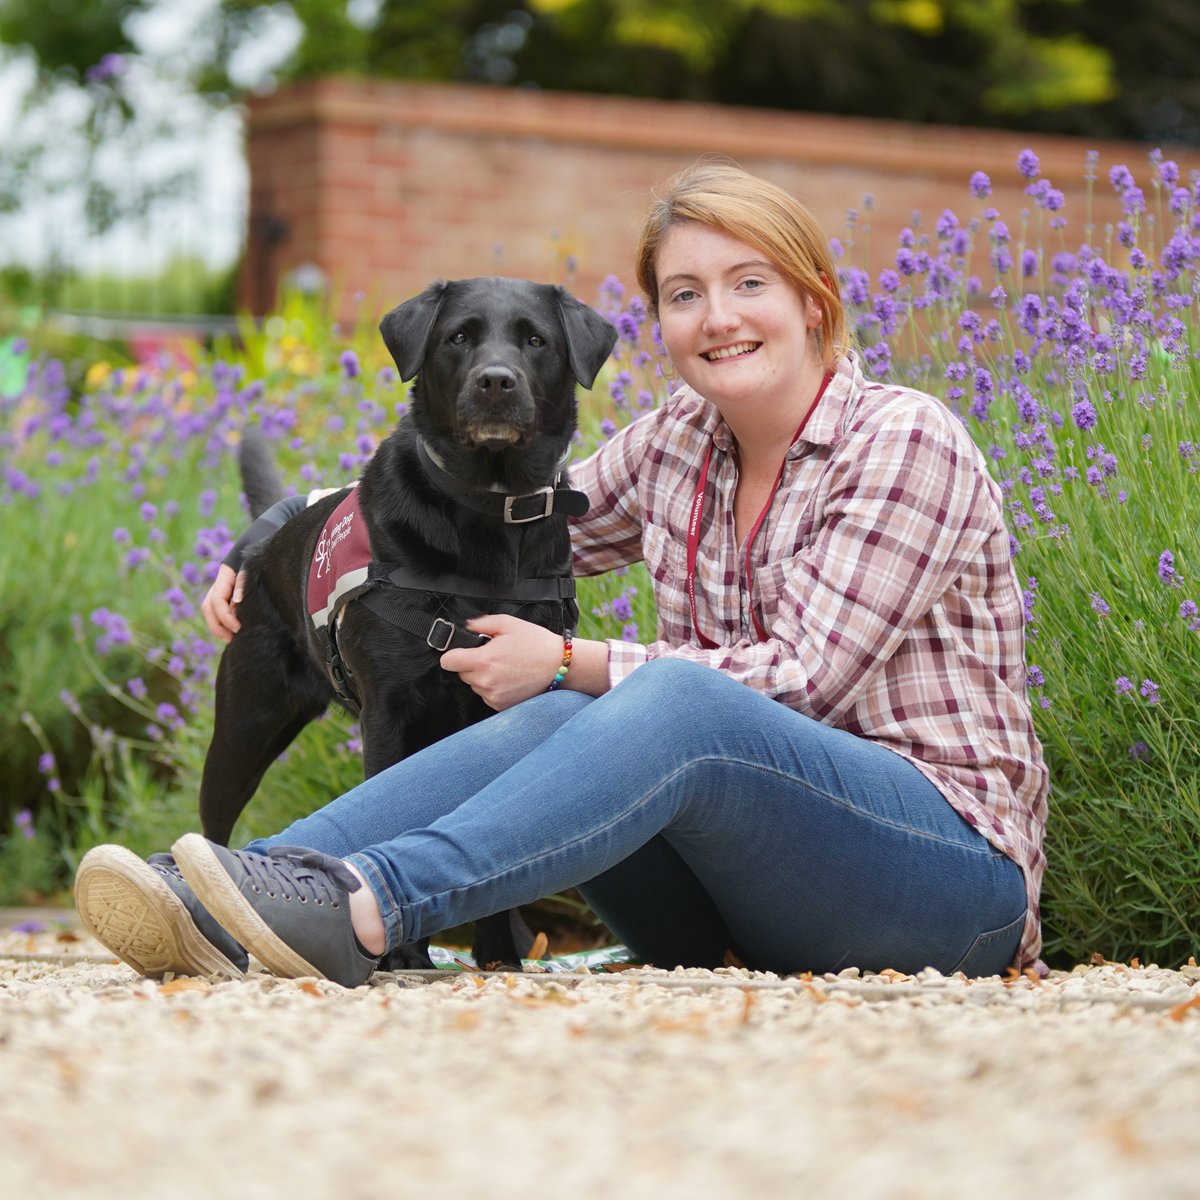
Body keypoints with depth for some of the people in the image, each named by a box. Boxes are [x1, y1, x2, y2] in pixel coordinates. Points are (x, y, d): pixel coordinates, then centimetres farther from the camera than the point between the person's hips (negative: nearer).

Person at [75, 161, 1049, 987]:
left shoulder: (907, 442, -8)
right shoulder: (674, 448, 11)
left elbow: (805, 679, -15)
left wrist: (571, 663, -15)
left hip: (957, 864, -5)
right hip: (747, 914, 6)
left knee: (677, 702, -33)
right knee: (552, 720, -23)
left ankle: (367, 908, -51)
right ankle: (211, 909, -39)